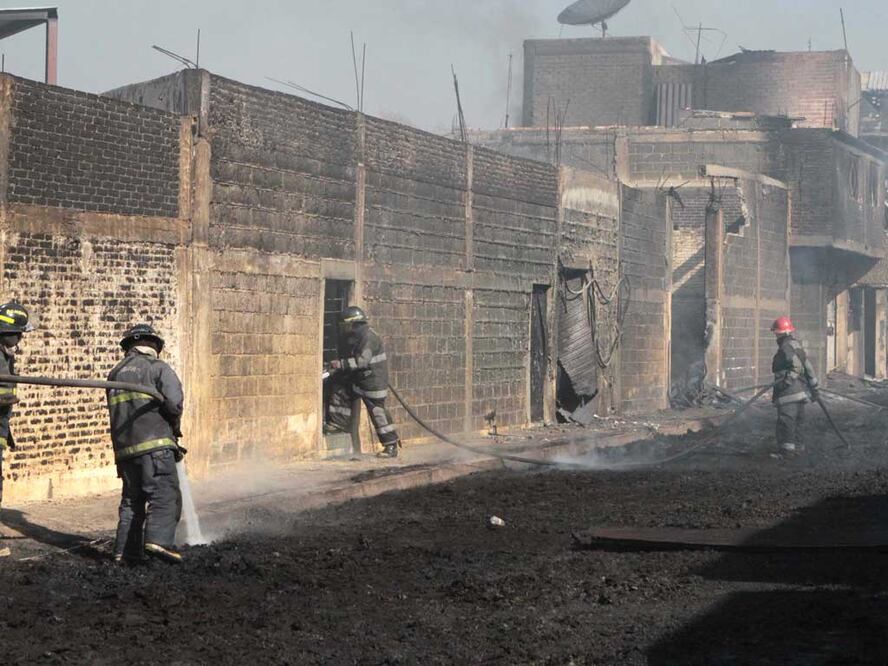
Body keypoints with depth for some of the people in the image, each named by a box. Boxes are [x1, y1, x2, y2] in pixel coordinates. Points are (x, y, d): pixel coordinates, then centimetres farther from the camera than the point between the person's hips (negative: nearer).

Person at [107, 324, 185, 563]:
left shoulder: (116, 373, 21)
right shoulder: (158, 368, 2)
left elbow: (116, 412, 20)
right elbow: (174, 402, -12)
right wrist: (175, 426, 9)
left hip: (124, 446, 6)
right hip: (154, 444, -6)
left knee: (132, 499, 14)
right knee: (165, 494, -10)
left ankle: (125, 549, 11)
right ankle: (158, 540, -28)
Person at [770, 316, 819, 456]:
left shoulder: (786, 347, -12)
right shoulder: (797, 345, 17)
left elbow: (796, 365, -25)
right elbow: (808, 367, 19)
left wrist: (787, 381, -25)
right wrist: (814, 387, 23)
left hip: (789, 392, -10)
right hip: (801, 392, 10)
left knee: (786, 421, -7)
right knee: (797, 420, 16)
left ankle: (787, 449, -8)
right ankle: (797, 447, 23)